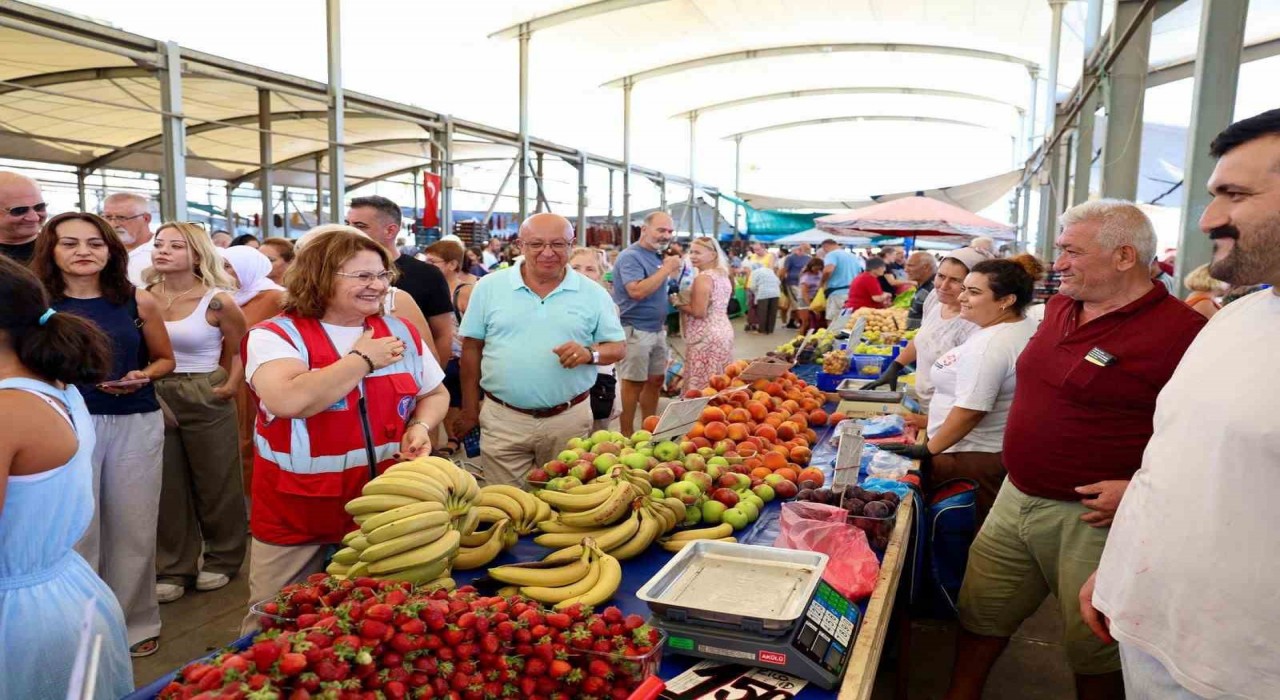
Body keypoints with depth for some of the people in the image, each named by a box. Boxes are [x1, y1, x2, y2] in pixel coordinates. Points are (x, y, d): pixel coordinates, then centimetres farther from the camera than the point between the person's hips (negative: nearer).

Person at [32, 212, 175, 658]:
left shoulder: (139, 301, 1)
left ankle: (135, 622, 26)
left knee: (133, 528, 10)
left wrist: (143, 376, -8)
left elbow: (165, 359, 11)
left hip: (136, 423, 1)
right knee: (76, 530, 3)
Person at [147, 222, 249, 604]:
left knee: (215, 483, 10)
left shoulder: (217, 301, -11)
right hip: (155, 397, 4)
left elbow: (242, 351, -1)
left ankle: (221, 559, 27)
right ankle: (172, 568, 22)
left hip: (206, 398, -3)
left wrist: (232, 385, -13)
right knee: (167, 487, 10)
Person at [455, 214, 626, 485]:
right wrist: (470, 410, 4)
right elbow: (472, 348, 4)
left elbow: (618, 347, 4)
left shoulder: (593, 293, 1)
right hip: (503, 419, 0)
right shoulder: (489, 287, 0)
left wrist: (590, 353, -18)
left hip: (569, 420, 1)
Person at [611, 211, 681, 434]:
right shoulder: (631, 256, -15)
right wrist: (666, 269, -22)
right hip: (635, 330, -9)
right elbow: (637, 291, -28)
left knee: (656, 381, 14)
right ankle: (627, 434, 6)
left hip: (657, 329, 9)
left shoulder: (658, 256, 12)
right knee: (633, 383, -3)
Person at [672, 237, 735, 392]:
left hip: (705, 337, -10)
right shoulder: (723, 275, 14)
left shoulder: (703, 278, -14)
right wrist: (685, 299, 18)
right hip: (724, 331, 10)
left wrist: (678, 302, -6)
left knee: (701, 385, -7)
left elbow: (699, 312, -19)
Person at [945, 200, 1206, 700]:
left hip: (1091, 518, -7)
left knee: (1094, 654, 12)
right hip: (1015, 499, 7)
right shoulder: (1059, 308, 7)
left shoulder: (1180, 331, -18)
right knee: (979, 614, 17)